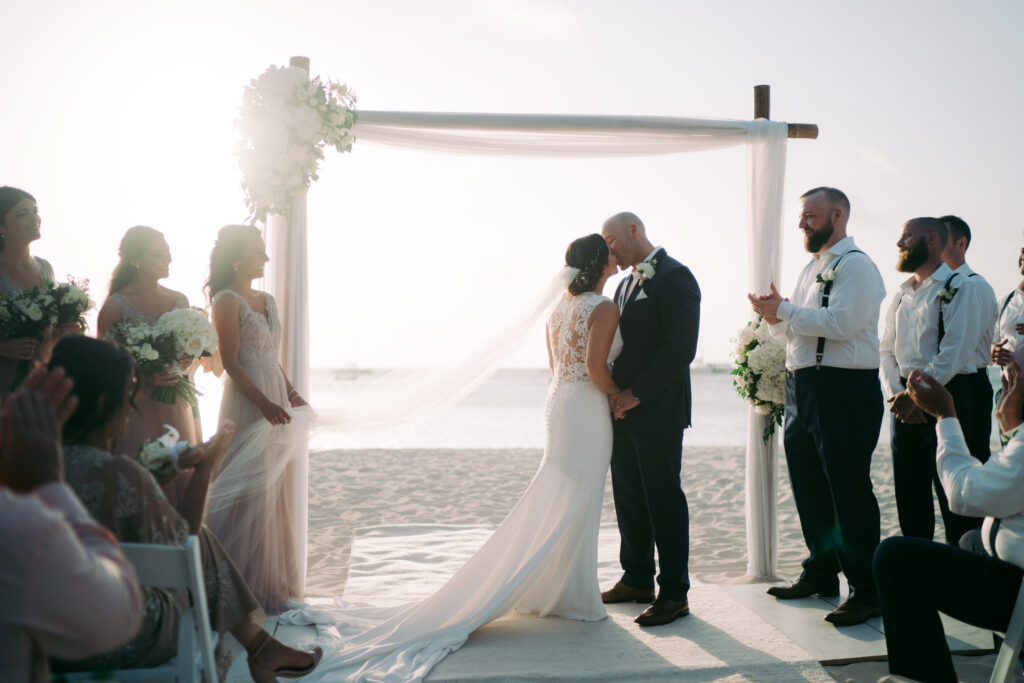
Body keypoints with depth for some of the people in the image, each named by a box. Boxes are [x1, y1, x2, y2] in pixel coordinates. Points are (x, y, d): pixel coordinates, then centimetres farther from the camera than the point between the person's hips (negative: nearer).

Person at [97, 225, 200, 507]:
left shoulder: (180, 301, 10)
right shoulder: (116, 306, -5)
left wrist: (186, 363, -2)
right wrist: (144, 379, -18)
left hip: (177, 409, 5)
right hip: (137, 408, -5)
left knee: (181, 480, 4)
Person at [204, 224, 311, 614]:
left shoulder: (267, 300, 16)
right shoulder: (227, 300, -9)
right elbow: (230, 362, -14)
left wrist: (291, 393, 6)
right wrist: (265, 403, -21)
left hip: (275, 398, 8)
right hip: (247, 403, -8)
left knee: (278, 491, 12)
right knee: (251, 492, -4)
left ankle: (274, 580, 22)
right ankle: (245, 588, 6)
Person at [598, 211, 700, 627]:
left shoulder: (674, 277, -10)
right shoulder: (626, 284, 19)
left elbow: (681, 348, -19)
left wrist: (635, 394, -17)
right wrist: (616, 395, 6)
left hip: (658, 413, -9)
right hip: (624, 410, 9)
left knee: (663, 500, -3)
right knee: (628, 499, 13)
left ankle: (674, 593, 5)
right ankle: (637, 580, 25)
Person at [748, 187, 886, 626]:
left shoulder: (854, 264, -9)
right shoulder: (813, 268, 19)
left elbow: (840, 322, -22)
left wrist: (785, 311, -15)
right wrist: (776, 318, 2)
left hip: (844, 391, -9)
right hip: (803, 388, 9)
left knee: (849, 490, -5)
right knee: (808, 488, 15)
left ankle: (867, 592, 2)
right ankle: (820, 574, 29)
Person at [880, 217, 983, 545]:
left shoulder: (960, 287, -3)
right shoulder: (901, 295, 17)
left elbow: (954, 352, -13)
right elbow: (886, 350, 12)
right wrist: (897, 394, -5)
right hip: (905, 404, 6)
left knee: (953, 501, -4)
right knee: (910, 500, 10)